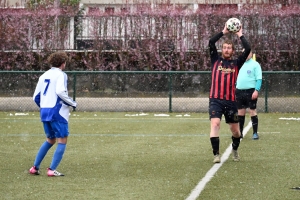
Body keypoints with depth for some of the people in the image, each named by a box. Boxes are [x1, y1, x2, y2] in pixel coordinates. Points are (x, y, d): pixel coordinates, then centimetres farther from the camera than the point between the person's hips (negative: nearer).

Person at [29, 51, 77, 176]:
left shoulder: (44, 76, 14)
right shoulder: (60, 75, -6)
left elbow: (36, 97, 14)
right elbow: (60, 92, -22)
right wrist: (72, 103, -10)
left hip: (44, 112, 7)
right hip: (57, 112, -7)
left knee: (50, 140, 21)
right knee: (62, 141, -1)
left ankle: (35, 167, 18)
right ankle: (52, 170, -10)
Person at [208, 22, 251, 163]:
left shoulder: (236, 63, 10)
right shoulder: (216, 60, 9)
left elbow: (248, 49, -2)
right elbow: (211, 42, -2)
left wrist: (240, 35, 8)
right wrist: (223, 32, 4)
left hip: (230, 101, 1)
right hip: (215, 100, -1)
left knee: (235, 130, 9)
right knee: (215, 124, -20)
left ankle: (235, 150, 37)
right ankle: (216, 154, -16)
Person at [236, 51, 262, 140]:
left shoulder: (255, 64, -3)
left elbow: (259, 79, -9)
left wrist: (256, 90, -19)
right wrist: (234, 90, 14)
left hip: (251, 91, -5)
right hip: (239, 91, 5)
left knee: (252, 111, -4)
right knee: (240, 112, 8)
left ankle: (255, 133, 2)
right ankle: (239, 132, 16)